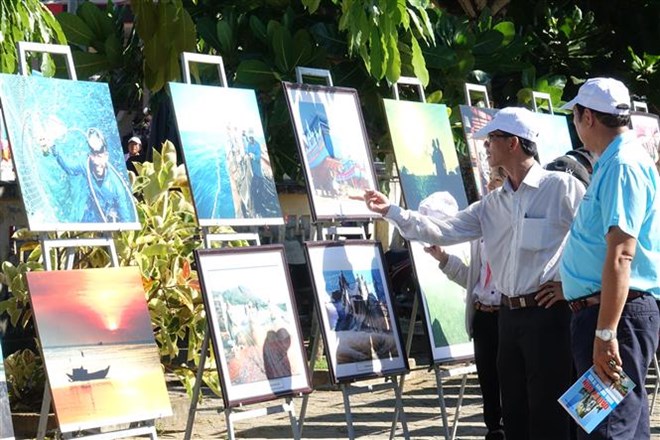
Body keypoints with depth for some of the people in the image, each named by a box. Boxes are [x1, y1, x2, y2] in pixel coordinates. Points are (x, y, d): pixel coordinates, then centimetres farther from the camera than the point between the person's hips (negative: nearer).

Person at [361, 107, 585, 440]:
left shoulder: (561, 187, -7)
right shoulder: (492, 204, 14)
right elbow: (444, 231, 10)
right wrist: (390, 211, 4)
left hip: (547, 313, -7)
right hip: (509, 313, 8)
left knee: (547, 413, -4)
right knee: (514, 411, 12)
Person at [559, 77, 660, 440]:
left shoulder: (622, 165, -16)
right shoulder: (613, 163, 17)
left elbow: (620, 256, -24)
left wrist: (605, 333, -27)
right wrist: (569, 284, 34)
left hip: (616, 314, -11)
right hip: (599, 310, 11)